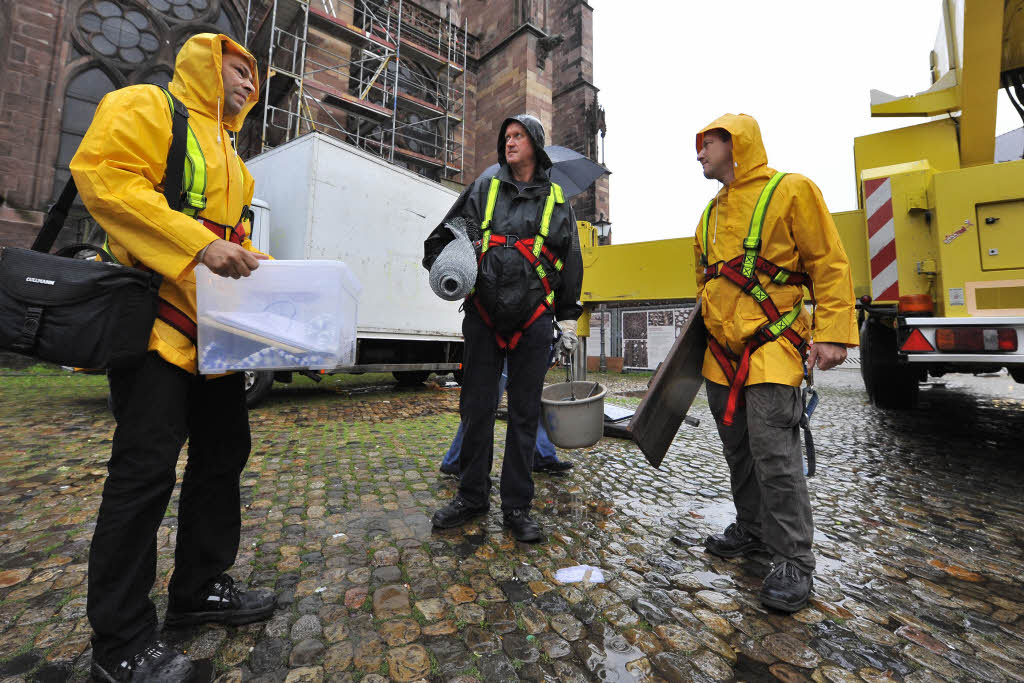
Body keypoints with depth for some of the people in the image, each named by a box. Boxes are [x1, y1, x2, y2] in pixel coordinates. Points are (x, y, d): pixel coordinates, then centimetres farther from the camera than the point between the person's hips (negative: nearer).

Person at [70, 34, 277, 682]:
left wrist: (262, 264, 8)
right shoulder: (148, 107, 3)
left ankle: (200, 587, 29)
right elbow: (102, 175, -13)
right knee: (147, 467, -6)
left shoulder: (227, 151, 26)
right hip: (159, 320, -9)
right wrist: (199, 244, -22)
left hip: (220, 330, 9)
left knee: (224, 453, 11)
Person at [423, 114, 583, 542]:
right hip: (484, 316, 1)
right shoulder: (484, 188, 13)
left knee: (524, 413, 4)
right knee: (476, 407, 5)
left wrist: (568, 319, 9)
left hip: (533, 320, 0)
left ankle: (517, 506, 18)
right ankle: (472, 496, 23)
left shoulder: (556, 200, 13)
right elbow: (441, 237, 16)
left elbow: (571, 263, 14)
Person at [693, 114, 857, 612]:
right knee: (738, 449, 14)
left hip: (771, 349, -7)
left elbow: (829, 264, -7)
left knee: (773, 452, -7)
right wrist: (702, 326, 23)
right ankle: (751, 530, 31)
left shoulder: (790, 191, -3)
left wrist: (831, 333, -14)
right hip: (721, 352, 7)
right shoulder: (712, 213, 17)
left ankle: (793, 560, 10)